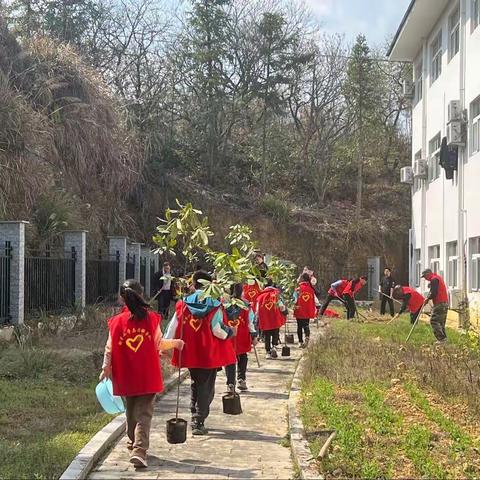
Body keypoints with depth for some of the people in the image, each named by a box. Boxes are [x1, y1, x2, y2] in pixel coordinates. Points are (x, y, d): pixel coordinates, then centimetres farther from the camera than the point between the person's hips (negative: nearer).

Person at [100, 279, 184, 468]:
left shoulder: (117, 322, -5)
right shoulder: (151, 318, -7)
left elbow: (110, 349, -2)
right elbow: (159, 344, 0)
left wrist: (106, 368, 13)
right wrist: (176, 343, 19)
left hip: (125, 377, 2)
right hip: (148, 376, -2)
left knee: (131, 410, 23)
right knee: (144, 413, -2)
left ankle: (133, 442, 40)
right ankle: (139, 450, -16)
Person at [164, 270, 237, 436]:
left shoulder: (183, 304, -2)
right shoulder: (214, 305, -11)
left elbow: (172, 328, -1)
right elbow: (218, 330, -15)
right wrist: (231, 331, 4)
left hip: (190, 354, 4)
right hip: (209, 354, -4)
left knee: (195, 386, 21)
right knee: (206, 388, 5)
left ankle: (195, 419, 27)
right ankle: (199, 422, 1)